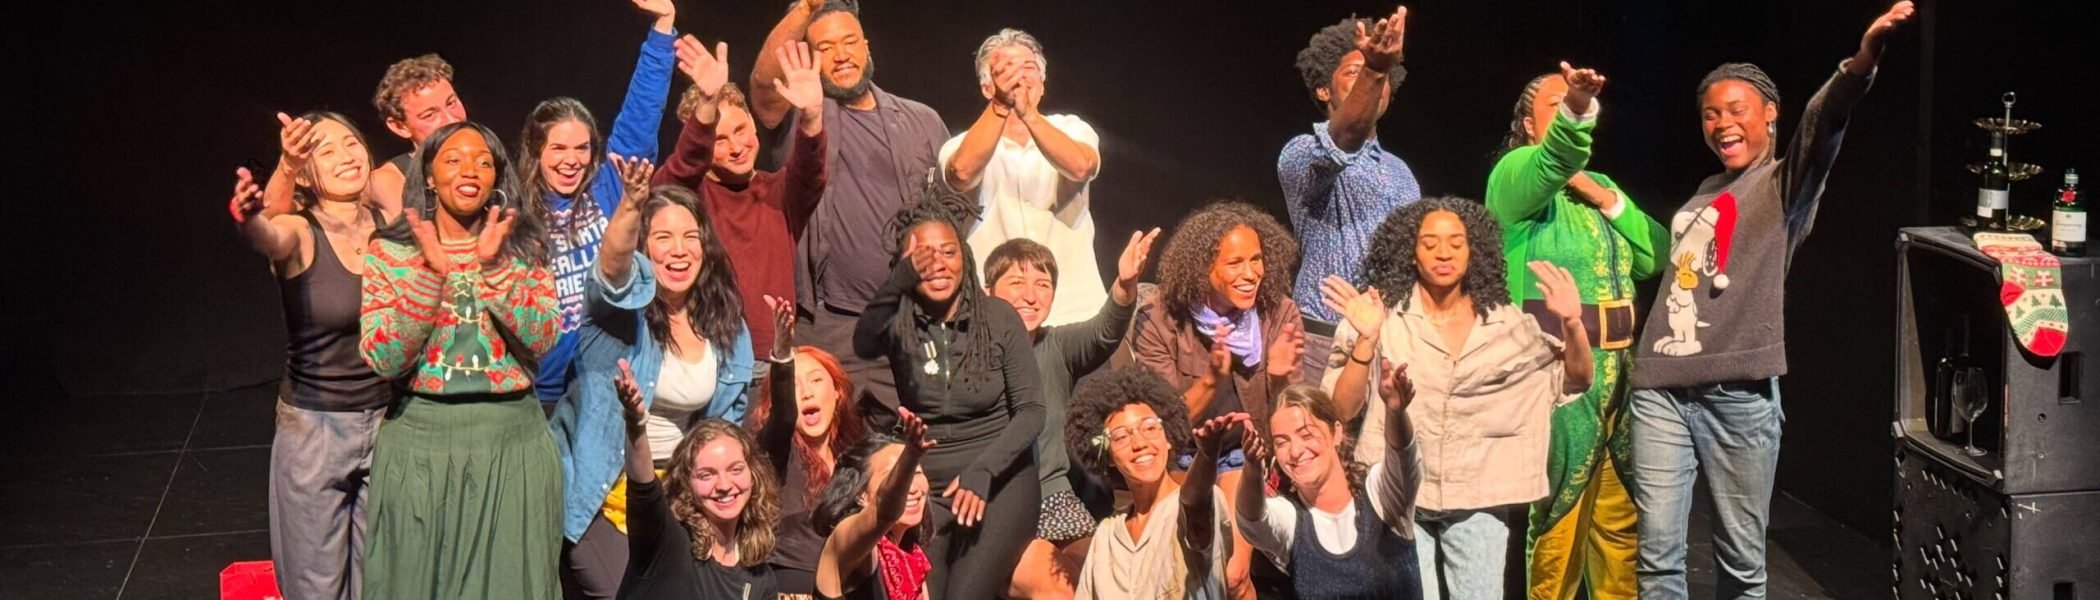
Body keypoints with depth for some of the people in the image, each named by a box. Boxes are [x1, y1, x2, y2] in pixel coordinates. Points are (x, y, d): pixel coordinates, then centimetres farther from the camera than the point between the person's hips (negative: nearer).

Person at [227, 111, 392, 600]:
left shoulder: (388, 226, 0)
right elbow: (269, 237, -37)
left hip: (385, 423, 3)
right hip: (313, 429, -3)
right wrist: (251, 215, -58)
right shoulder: (301, 234, -11)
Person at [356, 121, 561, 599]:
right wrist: (430, 272, -20)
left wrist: (494, 266, -19)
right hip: (421, 439, -1)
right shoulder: (390, 250, -2)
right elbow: (382, 359, -12)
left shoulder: (524, 247, 3)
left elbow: (542, 339, -10)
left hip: (512, 439, 1)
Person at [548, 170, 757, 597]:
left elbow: (727, 420, 14)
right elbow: (614, 258, -34)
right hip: (599, 492, -5)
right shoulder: (627, 300, -10)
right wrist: (631, 203, -53)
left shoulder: (726, 329, 4)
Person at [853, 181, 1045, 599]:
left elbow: (1031, 411, -2)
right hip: (924, 484, 1)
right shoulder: (900, 323, -1)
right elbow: (864, 345, -25)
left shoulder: (999, 318, -1)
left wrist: (981, 472, -15)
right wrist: (900, 281, -38)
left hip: (1000, 479, -1)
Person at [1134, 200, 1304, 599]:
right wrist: (1211, 379, -32)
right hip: (1182, 458, -1)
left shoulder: (1279, 313, -10)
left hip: (1248, 456, 1)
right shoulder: (1161, 324, -16)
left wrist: (1279, 378, -27)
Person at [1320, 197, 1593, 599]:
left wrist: (1572, 323, -10)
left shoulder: (1504, 322, 5)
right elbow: (1343, 409, -6)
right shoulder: (1383, 316, -2)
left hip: (1478, 499, 2)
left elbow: (1578, 379, 9)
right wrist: (1366, 340, -21)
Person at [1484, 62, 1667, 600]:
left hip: (1616, 369, 7)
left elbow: (1655, 257, 10)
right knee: (1559, 515, -5)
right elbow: (1556, 157, -27)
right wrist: (1576, 110, -46)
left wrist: (1608, 201, -1)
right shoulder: (1515, 174, -2)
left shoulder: (1598, 186, 20)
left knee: (1621, 515, 10)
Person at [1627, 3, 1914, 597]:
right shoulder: (1706, 192, 21)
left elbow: (1821, 126, -20)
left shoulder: (1785, 184, 1)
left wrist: (1860, 65, -38)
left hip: (1739, 393, -5)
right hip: (1660, 388, 5)